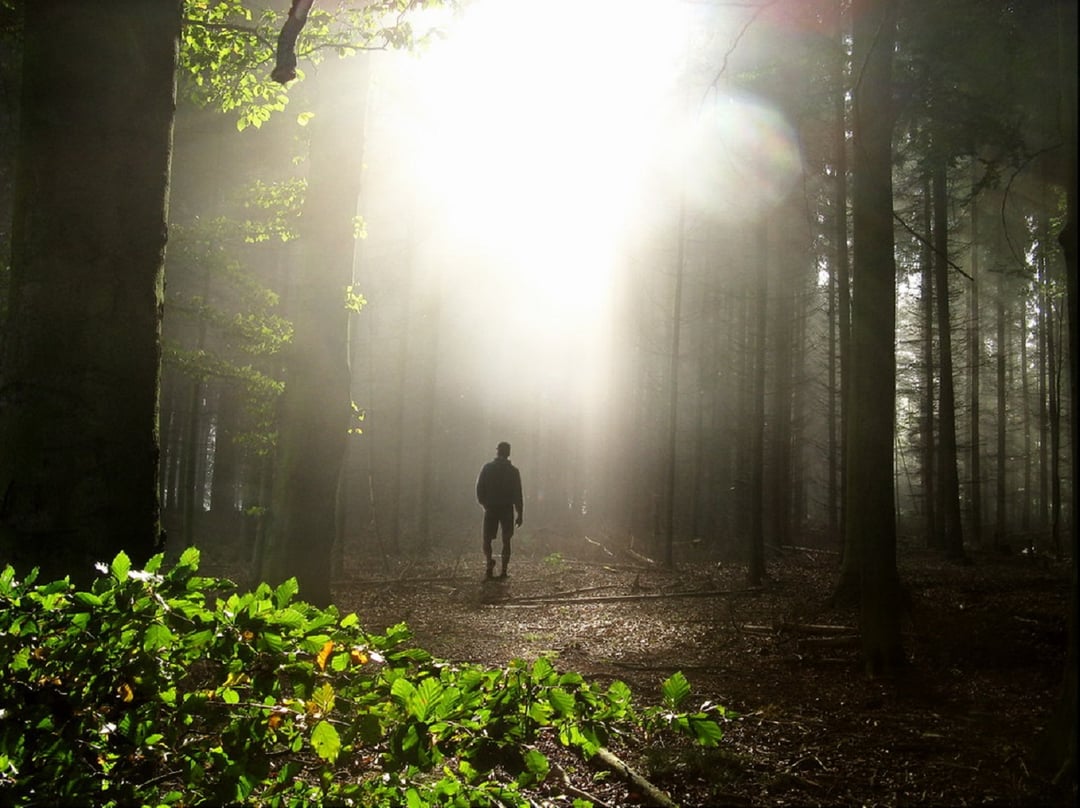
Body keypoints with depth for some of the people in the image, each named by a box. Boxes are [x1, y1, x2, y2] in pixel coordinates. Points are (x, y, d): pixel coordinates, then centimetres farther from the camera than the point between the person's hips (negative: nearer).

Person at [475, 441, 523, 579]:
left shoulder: (487, 468, -3)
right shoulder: (513, 471, -1)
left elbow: (479, 488, -4)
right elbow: (518, 494, -2)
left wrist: (484, 503, 12)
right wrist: (519, 514, 3)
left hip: (491, 509, -1)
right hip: (507, 509, 1)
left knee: (487, 539, 8)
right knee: (506, 541, 9)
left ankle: (489, 561, -18)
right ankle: (503, 571, 4)